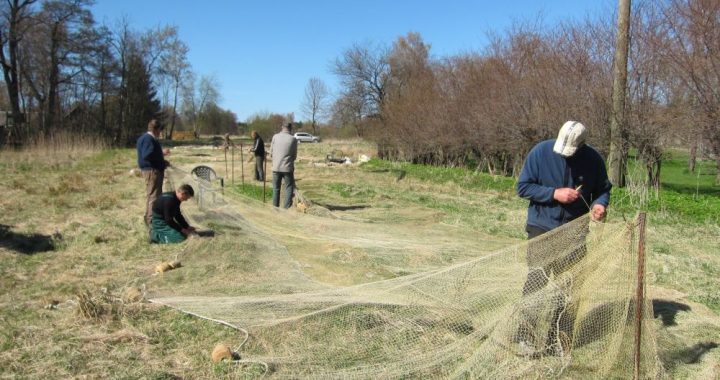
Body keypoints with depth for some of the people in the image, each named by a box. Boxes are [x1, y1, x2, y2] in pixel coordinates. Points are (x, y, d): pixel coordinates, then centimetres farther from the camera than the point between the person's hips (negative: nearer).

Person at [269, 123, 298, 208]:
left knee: (276, 188, 13)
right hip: (288, 168, -2)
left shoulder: (275, 136, 0)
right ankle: (287, 207, -2)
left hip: (276, 167, 2)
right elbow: (294, 156, 4)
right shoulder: (293, 139, -3)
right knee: (289, 188, 5)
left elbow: (271, 153, 5)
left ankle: (275, 207, 17)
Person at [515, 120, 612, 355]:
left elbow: (603, 189, 8)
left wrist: (600, 204, -14)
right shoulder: (540, 152, -11)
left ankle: (555, 338, 21)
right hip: (542, 229, -2)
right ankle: (526, 334, 4)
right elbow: (522, 187, -8)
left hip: (575, 232, 3)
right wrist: (554, 193, -19)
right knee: (536, 282, -6)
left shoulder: (593, 159, -5)